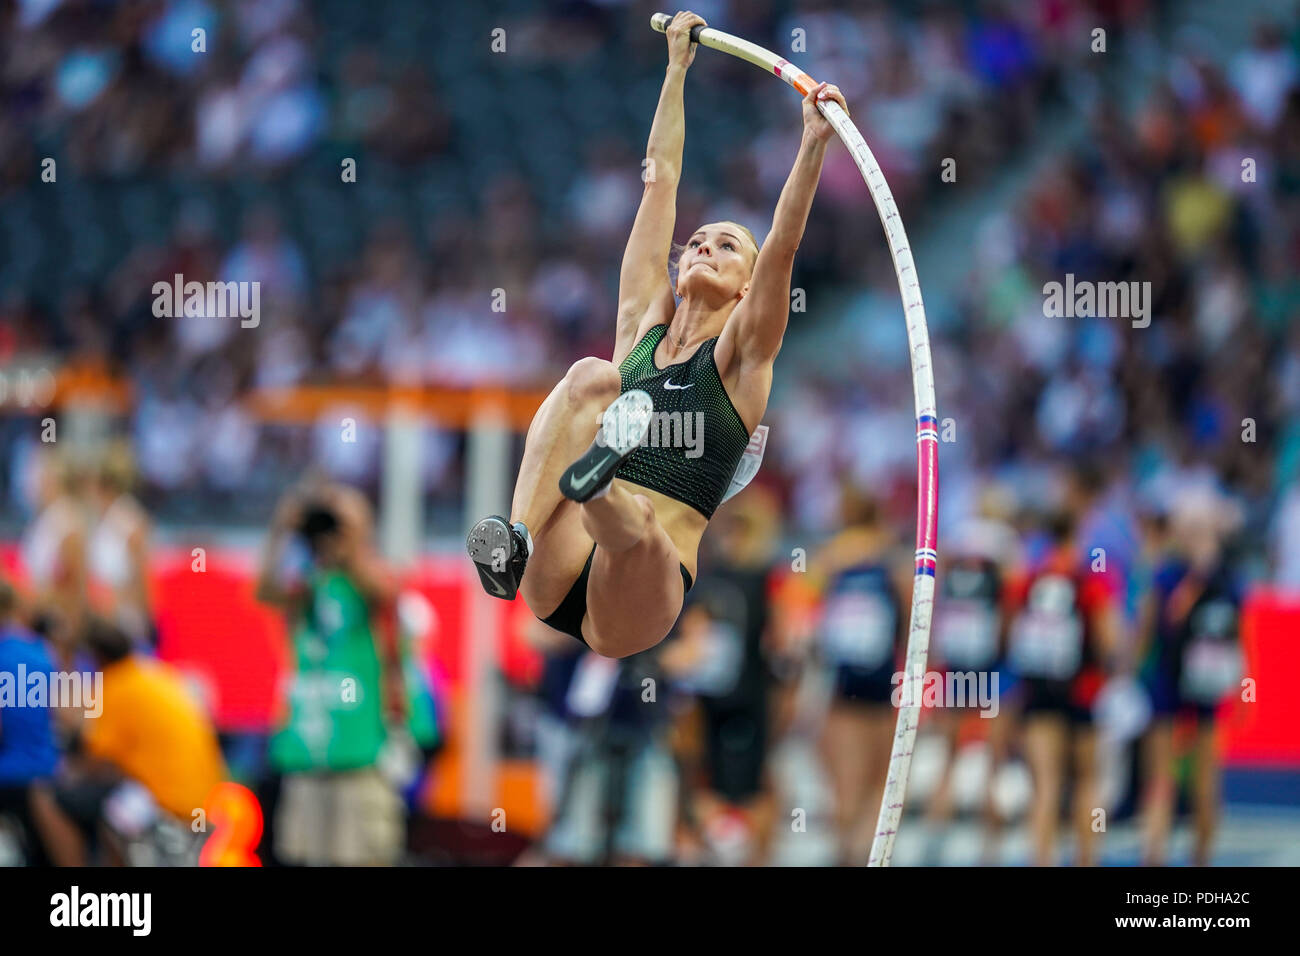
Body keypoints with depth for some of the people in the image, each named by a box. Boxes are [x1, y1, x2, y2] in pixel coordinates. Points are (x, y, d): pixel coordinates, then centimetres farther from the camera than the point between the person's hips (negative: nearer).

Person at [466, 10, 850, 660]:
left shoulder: (740, 357, 15)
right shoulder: (643, 326, 23)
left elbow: (784, 246, 0)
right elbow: (661, 181, 25)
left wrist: (814, 144, -10)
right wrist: (677, 69, 27)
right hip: (555, 582, 3)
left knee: (635, 527, -39)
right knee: (590, 377, -21)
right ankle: (513, 542, -45)